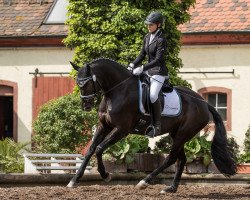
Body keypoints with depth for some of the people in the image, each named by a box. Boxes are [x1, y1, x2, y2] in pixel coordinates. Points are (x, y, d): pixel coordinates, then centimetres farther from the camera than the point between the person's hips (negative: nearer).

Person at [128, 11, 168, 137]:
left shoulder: (161, 40, -17)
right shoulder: (147, 37, 8)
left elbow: (158, 59, -22)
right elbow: (142, 54, 14)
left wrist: (142, 68, -27)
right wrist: (133, 65, -1)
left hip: (158, 72, -10)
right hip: (148, 71, 10)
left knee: (152, 96, -26)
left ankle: (157, 126, -19)